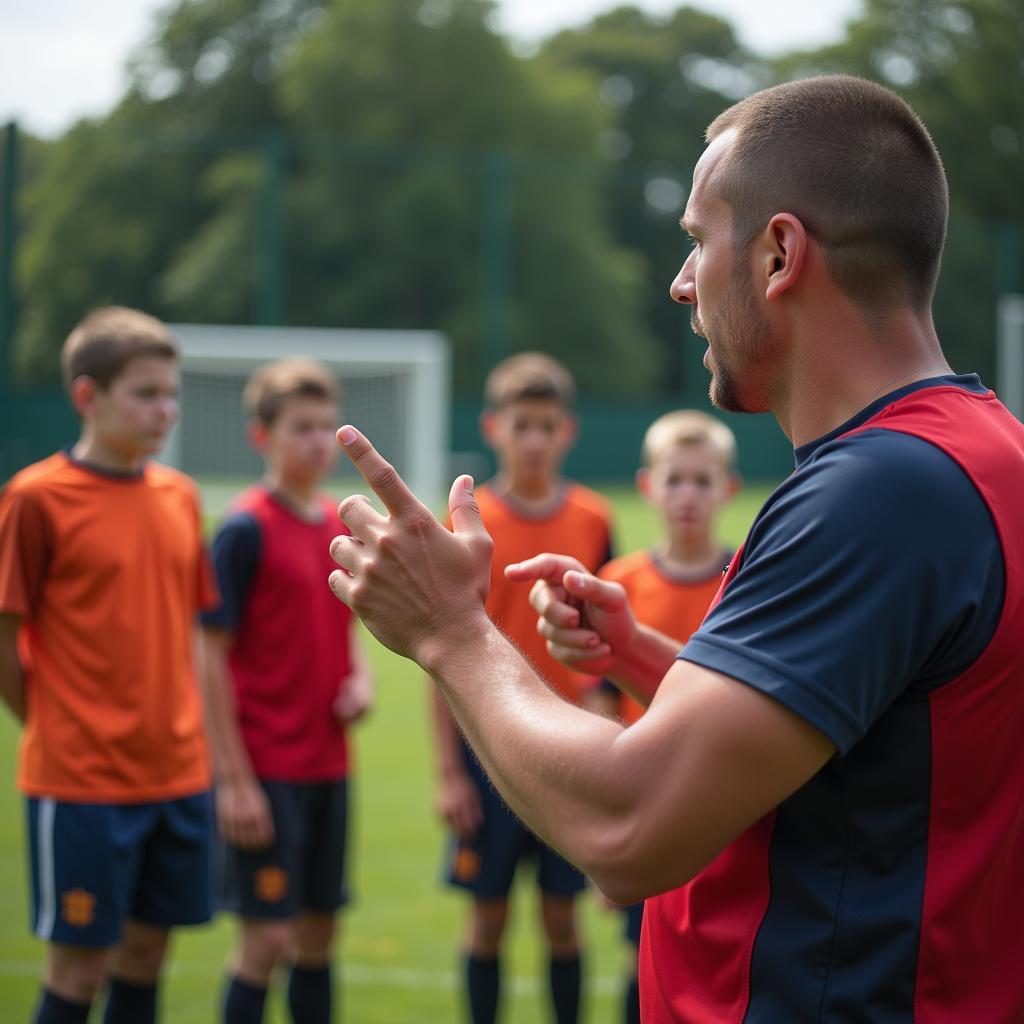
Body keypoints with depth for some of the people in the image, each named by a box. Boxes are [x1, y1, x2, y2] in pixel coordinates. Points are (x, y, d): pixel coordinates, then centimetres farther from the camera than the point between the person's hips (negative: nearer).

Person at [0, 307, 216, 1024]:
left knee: (146, 951, 13)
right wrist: (58, 728, 0)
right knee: (80, 965, 1)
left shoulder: (179, 496, 8)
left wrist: (183, 729, 8)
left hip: (178, 773, 6)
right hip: (82, 784, -6)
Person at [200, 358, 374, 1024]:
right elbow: (213, 656, -12)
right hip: (266, 769, -7)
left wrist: (361, 678, -1)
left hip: (329, 765, 7)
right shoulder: (247, 530, -11)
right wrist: (233, 778, -16)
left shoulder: (340, 526, 9)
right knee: (266, 937, -5)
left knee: (319, 931, 13)